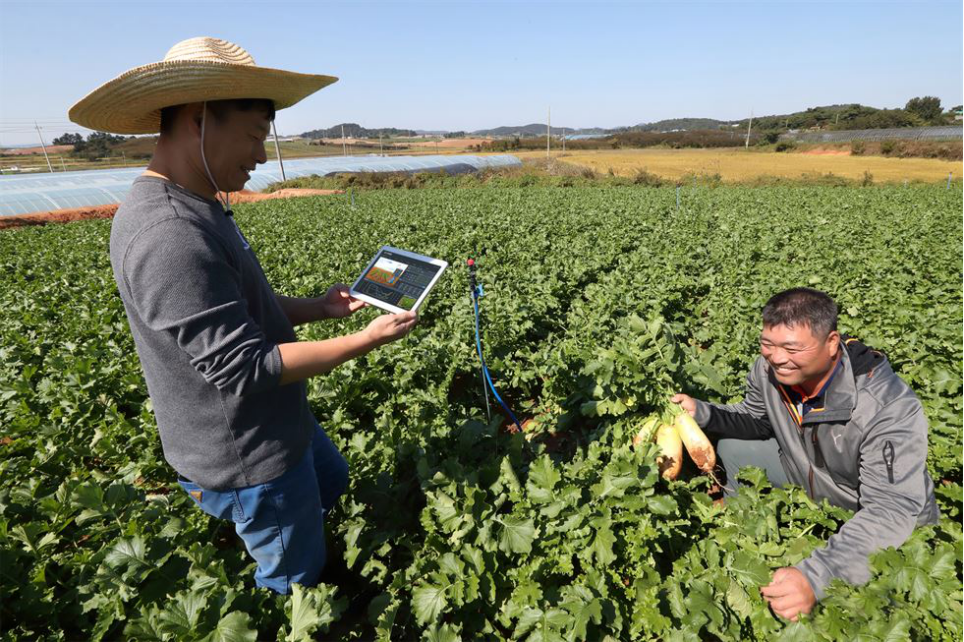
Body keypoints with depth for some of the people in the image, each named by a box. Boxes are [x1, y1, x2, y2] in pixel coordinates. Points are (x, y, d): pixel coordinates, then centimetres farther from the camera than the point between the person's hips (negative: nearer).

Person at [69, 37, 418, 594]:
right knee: (296, 583, 15)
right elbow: (242, 368, -29)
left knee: (332, 483, 32)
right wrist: (365, 340, -24)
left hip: (280, 425, 10)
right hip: (247, 460, -9)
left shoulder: (195, 208, 3)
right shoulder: (167, 235, -31)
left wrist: (318, 308, 0)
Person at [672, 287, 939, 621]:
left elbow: (891, 509, -40)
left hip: (894, 525, -5)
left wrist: (816, 576, -53)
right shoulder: (769, 369, -21)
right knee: (733, 447, -3)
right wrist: (703, 413, -21)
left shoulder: (889, 409, -37)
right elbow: (757, 418, -1)